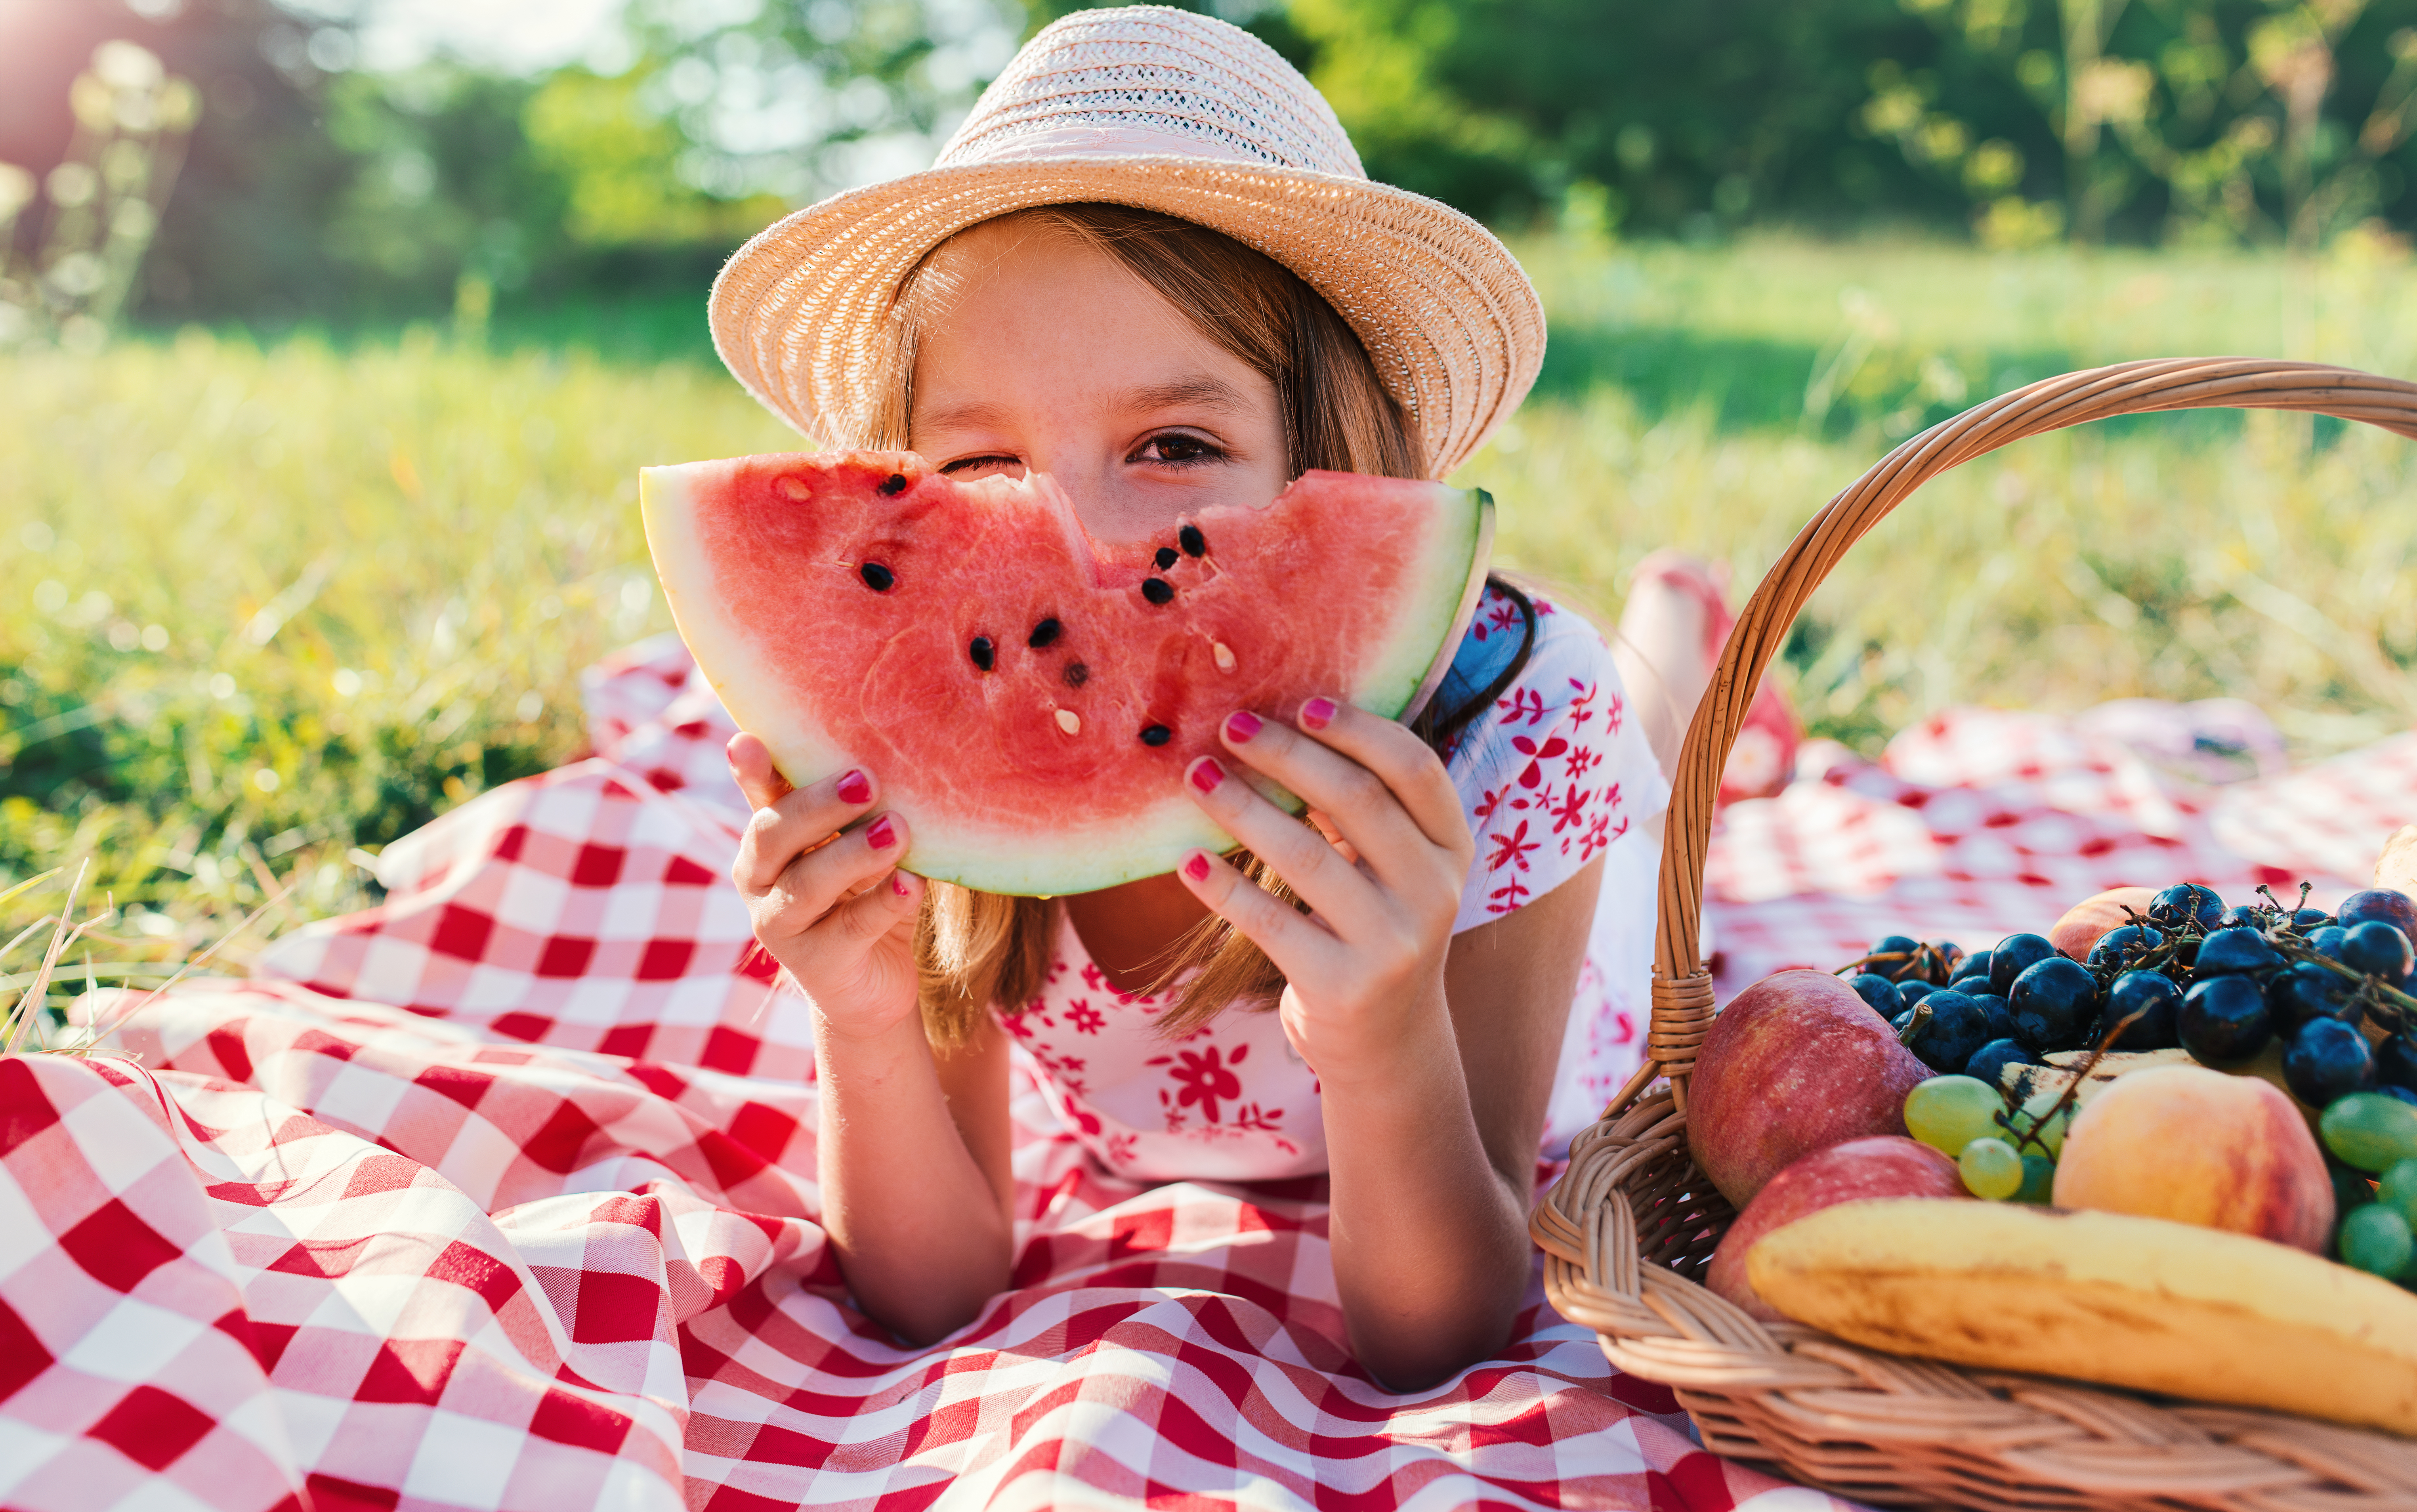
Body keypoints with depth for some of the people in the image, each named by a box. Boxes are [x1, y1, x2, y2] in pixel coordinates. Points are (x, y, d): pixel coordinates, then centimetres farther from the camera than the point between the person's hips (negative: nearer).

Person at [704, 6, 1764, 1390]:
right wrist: (864, 1025, -48)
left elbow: (1432, 1345, -36)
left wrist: (1385, 1045, -57)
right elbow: (933, 1293, -27)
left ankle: (1664, 645, 51)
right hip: (1168, 1166, 1)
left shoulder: (1512, 721, -42)